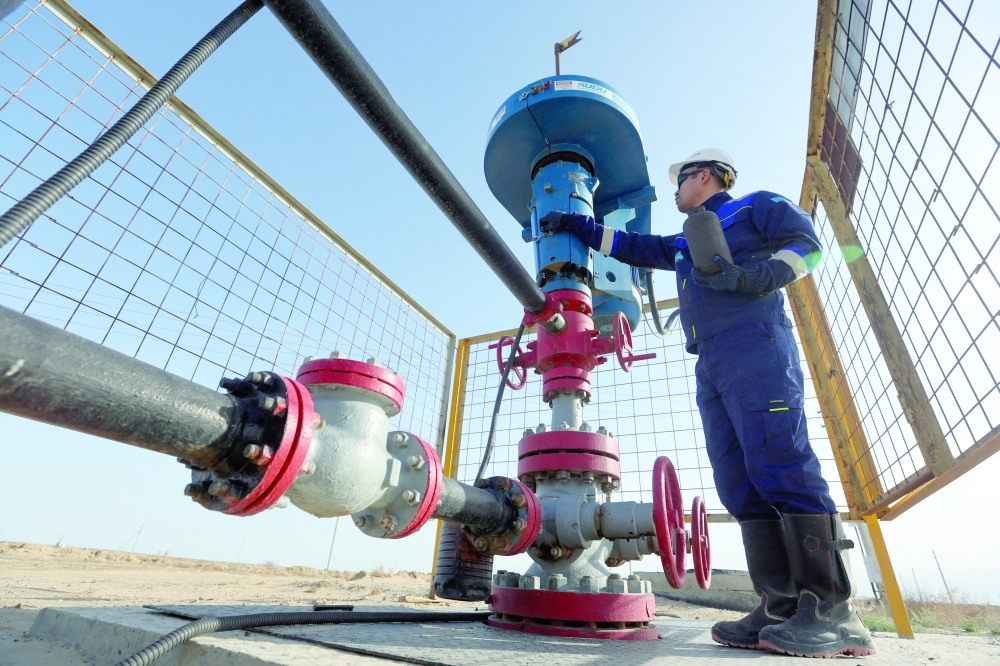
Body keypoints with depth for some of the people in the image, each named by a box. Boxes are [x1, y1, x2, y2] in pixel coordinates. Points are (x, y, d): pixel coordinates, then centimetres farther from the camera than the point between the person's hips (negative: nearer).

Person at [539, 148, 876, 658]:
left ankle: (833, 611, -13)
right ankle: (782, 607, -3)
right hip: (710, 365, 7)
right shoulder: (684, 245, 34)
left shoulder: (757, 206, 16)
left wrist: (748, 276, -14)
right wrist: (577, 225, 34)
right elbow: (631, 246, 37)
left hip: (755, 344, -6)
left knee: (781, 463, -17)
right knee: (740, 483, -4)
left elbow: (806, 243, 3)